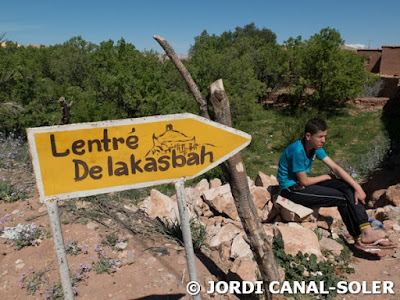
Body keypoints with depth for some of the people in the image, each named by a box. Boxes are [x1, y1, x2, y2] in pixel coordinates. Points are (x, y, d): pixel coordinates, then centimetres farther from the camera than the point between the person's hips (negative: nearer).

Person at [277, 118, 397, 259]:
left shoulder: (315, 147, 1)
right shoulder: (297, 151, -25)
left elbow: (335, 168, -1)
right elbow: (304, 181, -20)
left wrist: (357, 187, -9)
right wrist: (326, 177, -3)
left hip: (301, 183, 9)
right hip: (291, 188, -8)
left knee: (348, 188, -7)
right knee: (342, 198, -15)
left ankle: (366, 232, -12)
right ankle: (360, 241, 0)